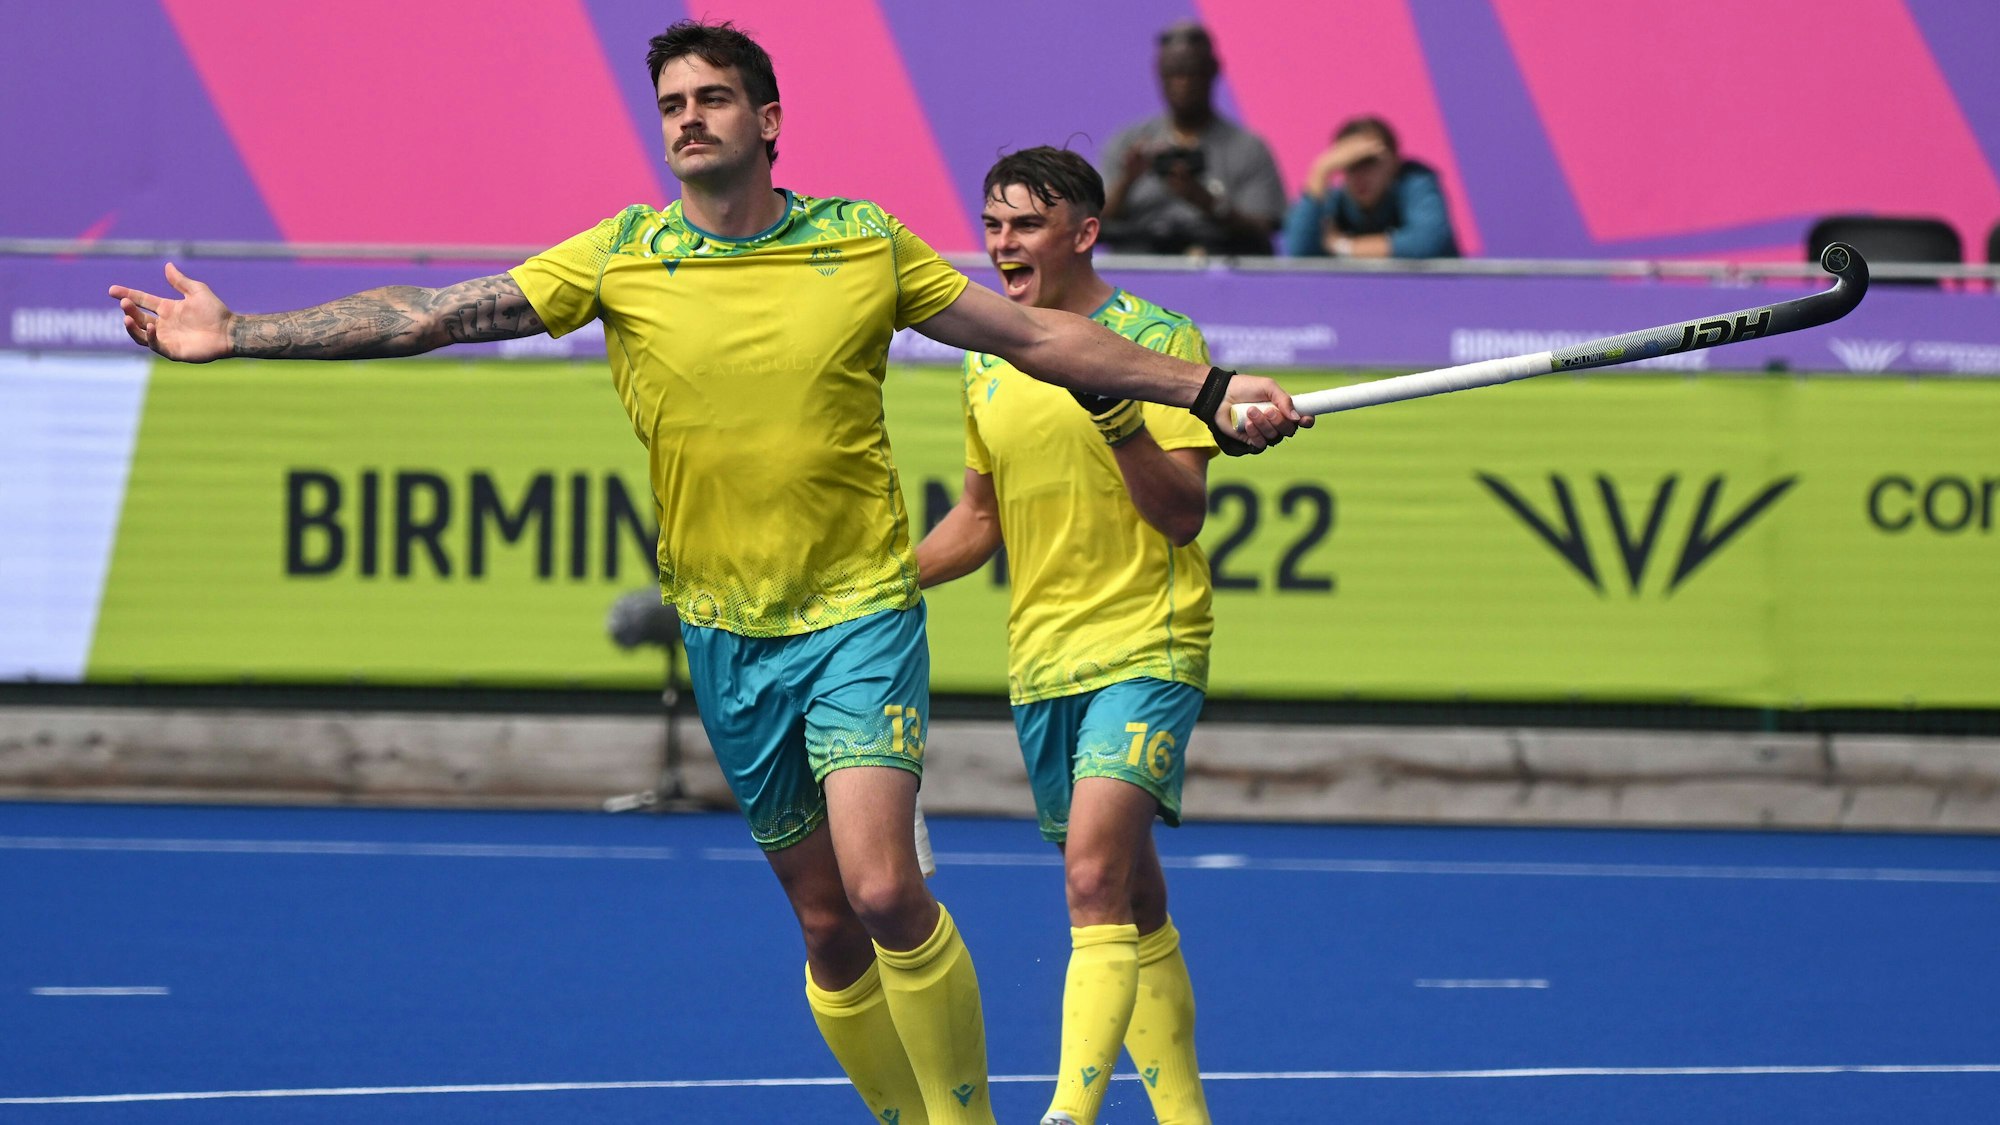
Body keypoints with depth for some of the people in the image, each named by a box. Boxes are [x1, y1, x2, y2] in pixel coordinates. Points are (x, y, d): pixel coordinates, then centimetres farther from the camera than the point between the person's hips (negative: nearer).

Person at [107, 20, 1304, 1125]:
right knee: (829, 927, 7)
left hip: (861, 610, -2)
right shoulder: (620, 257, -2)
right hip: (726, 631, 2)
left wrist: (1212, 389, 0)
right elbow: (425, 316, -5)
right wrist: (236, 334, -11)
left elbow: (1040, 335, 5)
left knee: (883, 889, -19)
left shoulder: (866, 242, -2)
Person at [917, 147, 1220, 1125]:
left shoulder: (1156, 340, -7)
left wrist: (1117, 412, -26)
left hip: (1145, 650, -7)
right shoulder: (989, 363, 11)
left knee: (1097, 878, -21)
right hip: (1039, 664, 7)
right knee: (1127, 908, 12)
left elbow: (1183, 514, -13)